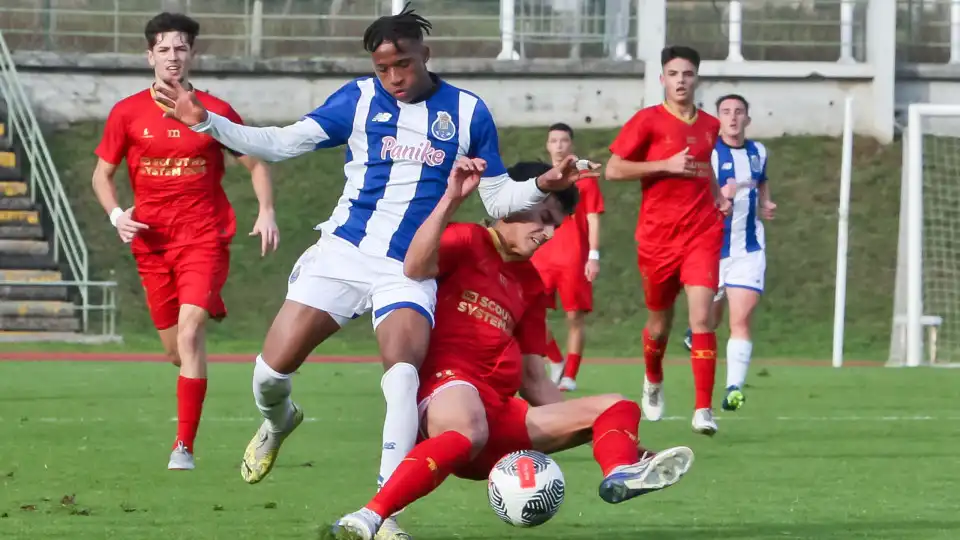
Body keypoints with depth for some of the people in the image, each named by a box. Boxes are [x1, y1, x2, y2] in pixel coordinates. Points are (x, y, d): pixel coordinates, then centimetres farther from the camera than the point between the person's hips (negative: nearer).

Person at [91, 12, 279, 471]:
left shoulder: (215, 112, -1)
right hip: (151, 243, 3)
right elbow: (102, 174, 10)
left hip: (204, 239, -3)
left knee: (189, 332, -20)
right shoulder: (127, 114, 2)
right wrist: (117, 216, -8)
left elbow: (256, 163, 9)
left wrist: (266, 212, -6)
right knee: (175, 348, 8)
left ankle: (184, 446, -18)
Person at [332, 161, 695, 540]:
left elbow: (534, 379, 24)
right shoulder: (465, 242, 5)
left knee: (618, 408, 1)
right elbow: (415, 268, -19)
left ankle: (621, 472, -35)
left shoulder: (530, 285, 26)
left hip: (500, 418, 8)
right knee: (468, 429, -43)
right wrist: (451, 200, -27)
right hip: (447, 388, -8)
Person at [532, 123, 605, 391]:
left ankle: (570, 376, 2)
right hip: (543, 257, 3)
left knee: (574, 316, -3)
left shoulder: (585, 177, 2)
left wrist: (594, 256, -9)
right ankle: (556, 362, 9)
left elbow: (593, 219, -1)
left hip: (574, 258, -3)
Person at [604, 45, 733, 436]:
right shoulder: (648, 121, -4)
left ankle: (703, 409, -16)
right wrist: (667, 165, -15)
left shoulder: (710, 126, 10)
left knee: (701, 318, -16)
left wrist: (719, 195, 10)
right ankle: (653, 382, 45)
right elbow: (613, 170, -8)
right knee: (660, 323, 13)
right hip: (657, 237, -1)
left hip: (702, 232, 1)